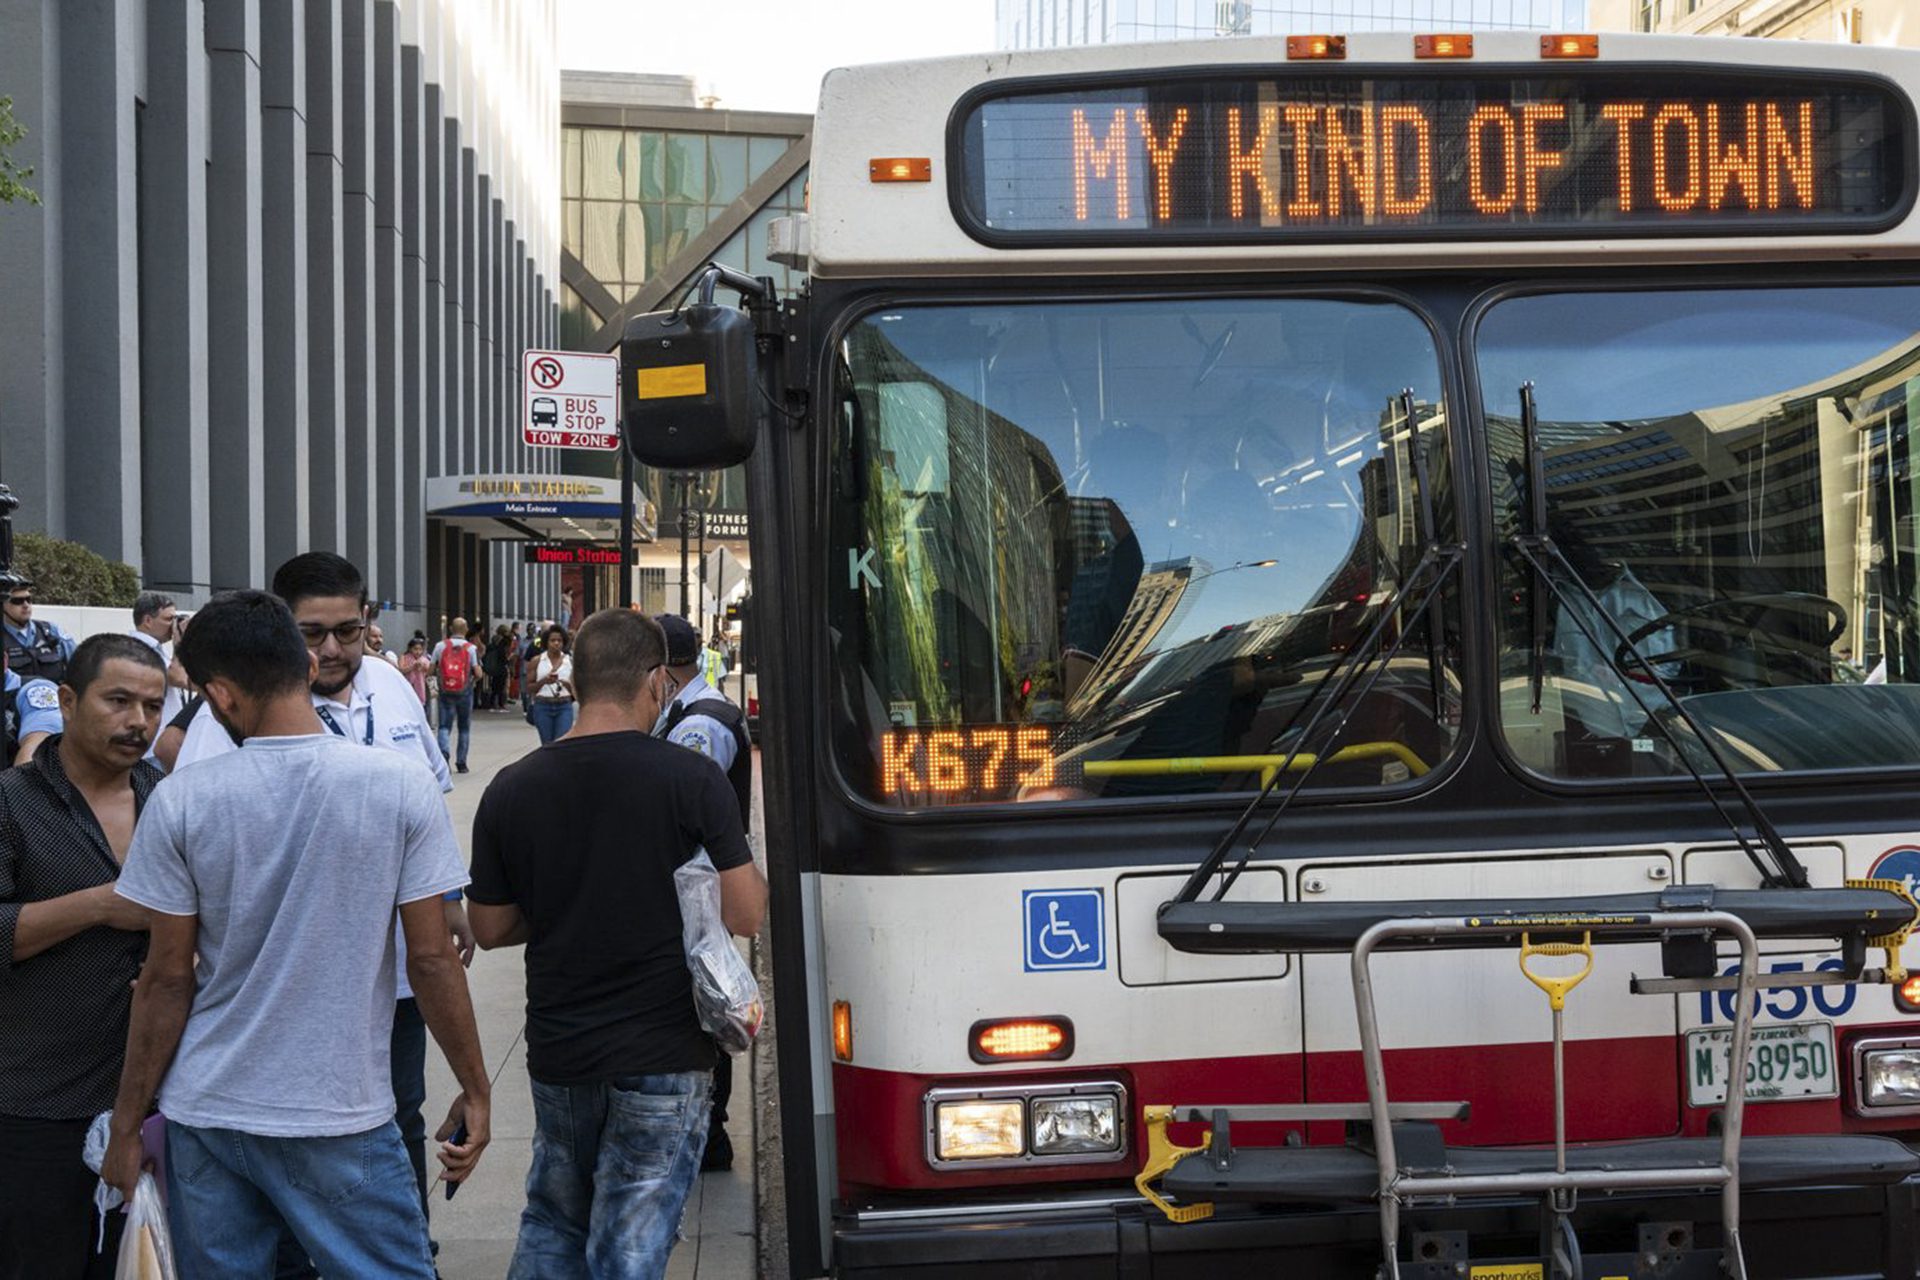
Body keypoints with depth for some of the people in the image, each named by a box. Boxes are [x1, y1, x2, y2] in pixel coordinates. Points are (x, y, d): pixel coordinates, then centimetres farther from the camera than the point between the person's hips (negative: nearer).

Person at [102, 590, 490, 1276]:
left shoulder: (182, 800, -7)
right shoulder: (401, 788, -9)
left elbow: (167, 979, -3)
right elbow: (431, 958, -7)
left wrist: (127, 1125, 7)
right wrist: (475, 1090, 5)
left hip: (204, 1115, 2)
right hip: (341, 1115, -1)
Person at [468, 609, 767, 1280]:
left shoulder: (510, 789, -1)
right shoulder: (691, 780, -12)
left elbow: (490, 928, 6)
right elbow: (746, 914, -10)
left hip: (557, 1055, 4)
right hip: (663, 1060, -3)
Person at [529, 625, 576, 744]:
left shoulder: (570, 662, 4)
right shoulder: (537, 661, 3)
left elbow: (575, 690, 6)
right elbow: (530, 688, 3)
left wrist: (564, 683, -15)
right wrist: (544, 681, -16)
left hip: (564, 707, 0)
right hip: (543, 707, 0)